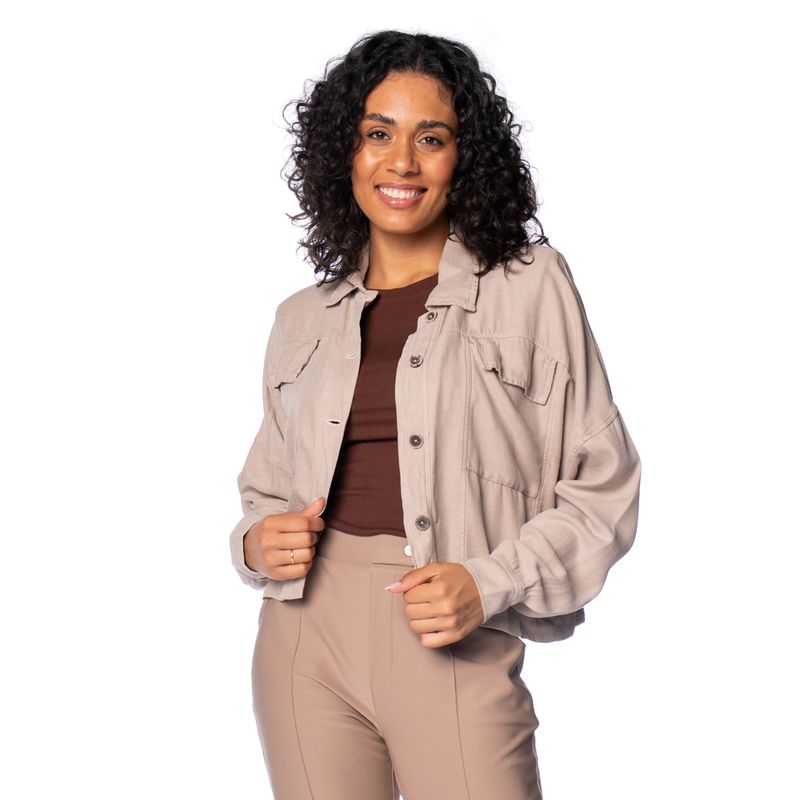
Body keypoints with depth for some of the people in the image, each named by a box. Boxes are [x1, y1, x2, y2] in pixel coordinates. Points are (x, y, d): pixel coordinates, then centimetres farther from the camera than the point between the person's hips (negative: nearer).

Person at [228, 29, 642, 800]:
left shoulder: (530, 286, 0)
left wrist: (490, 584, -14)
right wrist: (258, 542, 0)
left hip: (456, 649, -3)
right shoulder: (302, 318, 12)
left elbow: (601, 487, -1)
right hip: (305, 635, 3)